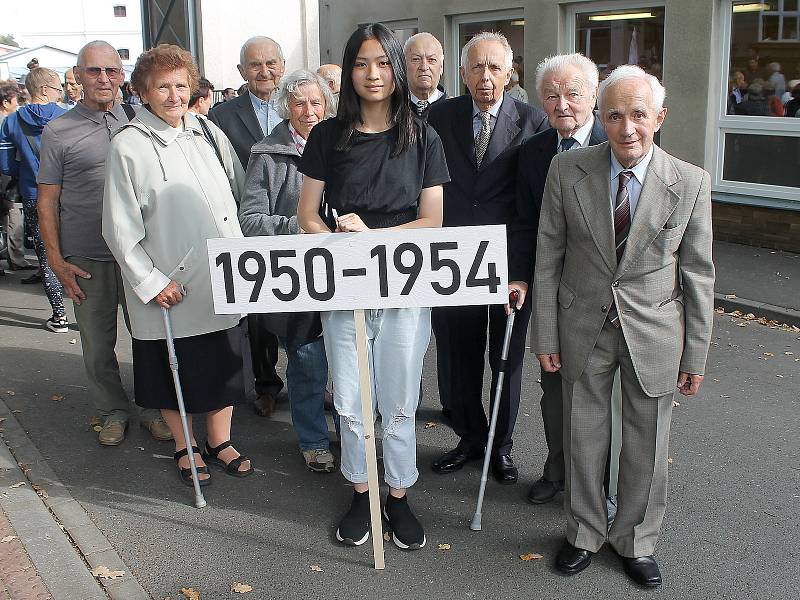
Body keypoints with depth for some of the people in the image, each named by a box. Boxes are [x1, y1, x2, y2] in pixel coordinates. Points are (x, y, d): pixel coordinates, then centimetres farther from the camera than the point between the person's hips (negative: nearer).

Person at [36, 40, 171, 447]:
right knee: (98, 345, 8)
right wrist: (56, 261, -3)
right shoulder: (58, 132, 0)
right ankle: (113, 411, 26)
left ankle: (155, 408, 25)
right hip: (87, 260, -1)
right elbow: (47, 200, 3)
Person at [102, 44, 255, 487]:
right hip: (169, 287, -4)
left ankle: (219, 442, 33)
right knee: (176, 372, 11)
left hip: (222, 277, 4)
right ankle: (184, 447, 32)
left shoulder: (208, 133, 5)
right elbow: (119, 228, -10)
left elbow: (240, 192, 14)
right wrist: (150, 281, -13)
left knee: (224, 366, 14)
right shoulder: (128, 146, -10)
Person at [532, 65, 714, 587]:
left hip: (654, 333, 0)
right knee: (584, 438, 12)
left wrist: (695, 355, -1)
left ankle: (636, 541, 34)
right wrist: (546, 336, -2)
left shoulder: (691, 183, -9)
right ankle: (584, 533, 35)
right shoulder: (567, 171, -7)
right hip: (584, 328, 1)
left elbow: (698, 275, -3)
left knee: (648, 445, 11)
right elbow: (548, 259, -2)